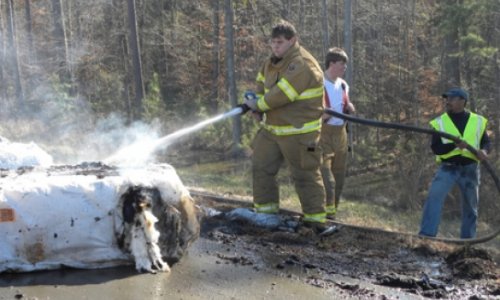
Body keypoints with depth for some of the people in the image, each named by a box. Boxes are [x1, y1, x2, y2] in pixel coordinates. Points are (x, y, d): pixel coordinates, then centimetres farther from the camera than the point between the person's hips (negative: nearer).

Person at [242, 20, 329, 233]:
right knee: (261, 166, 12)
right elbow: (262, 82, 20)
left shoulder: (303, 65, -20)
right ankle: (266, 209, 24)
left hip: (298, 133, -9)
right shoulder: (273, 62, 9)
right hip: (272, 128, 9)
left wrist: (259, 104, -14)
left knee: (305, 175, -3)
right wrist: (256, 99, -2)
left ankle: (315, 218, 7)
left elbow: (282, 94, -26)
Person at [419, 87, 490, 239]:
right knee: (434, 197, -22)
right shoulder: (439, 122, 0)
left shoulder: (478, 121, 5)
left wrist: (484, 151, -14)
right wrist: (454, 145, -25)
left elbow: (486, 142, 11)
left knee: (470, 207, 10)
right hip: (448, 168, -2)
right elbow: (436, 148, -7)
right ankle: (426, 235, -22)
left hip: (470, 169, 2)